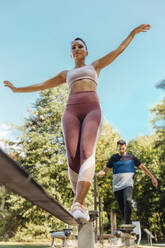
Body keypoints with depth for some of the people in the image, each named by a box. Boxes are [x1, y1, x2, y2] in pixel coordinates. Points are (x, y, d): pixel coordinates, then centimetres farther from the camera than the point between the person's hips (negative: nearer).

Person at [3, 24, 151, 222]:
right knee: (73, 156, -20)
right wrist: (18, 89, 40)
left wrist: (133, 32, 31)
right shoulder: (66, 74, 33)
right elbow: (43, 85, 37)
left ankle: (77, 205, -41)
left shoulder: (95, 66, 30)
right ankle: (82, 204, -13)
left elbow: (118, 50, 31)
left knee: (87, 152, -27)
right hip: (71, 111, 2)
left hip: (92, 110, -2)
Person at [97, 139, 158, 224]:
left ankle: (127, 223, -22)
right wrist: (96, 174, -11)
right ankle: (128, 224, 16)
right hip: (117, 186, 2)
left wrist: (152, 178, 14)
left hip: (128, 184, -2)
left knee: (128, 201, -26)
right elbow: (105, 170, 10)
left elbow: (142, 167, 15)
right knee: (121, 207, 1)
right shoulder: (114, 158, 10)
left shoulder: (131, 157, 8)